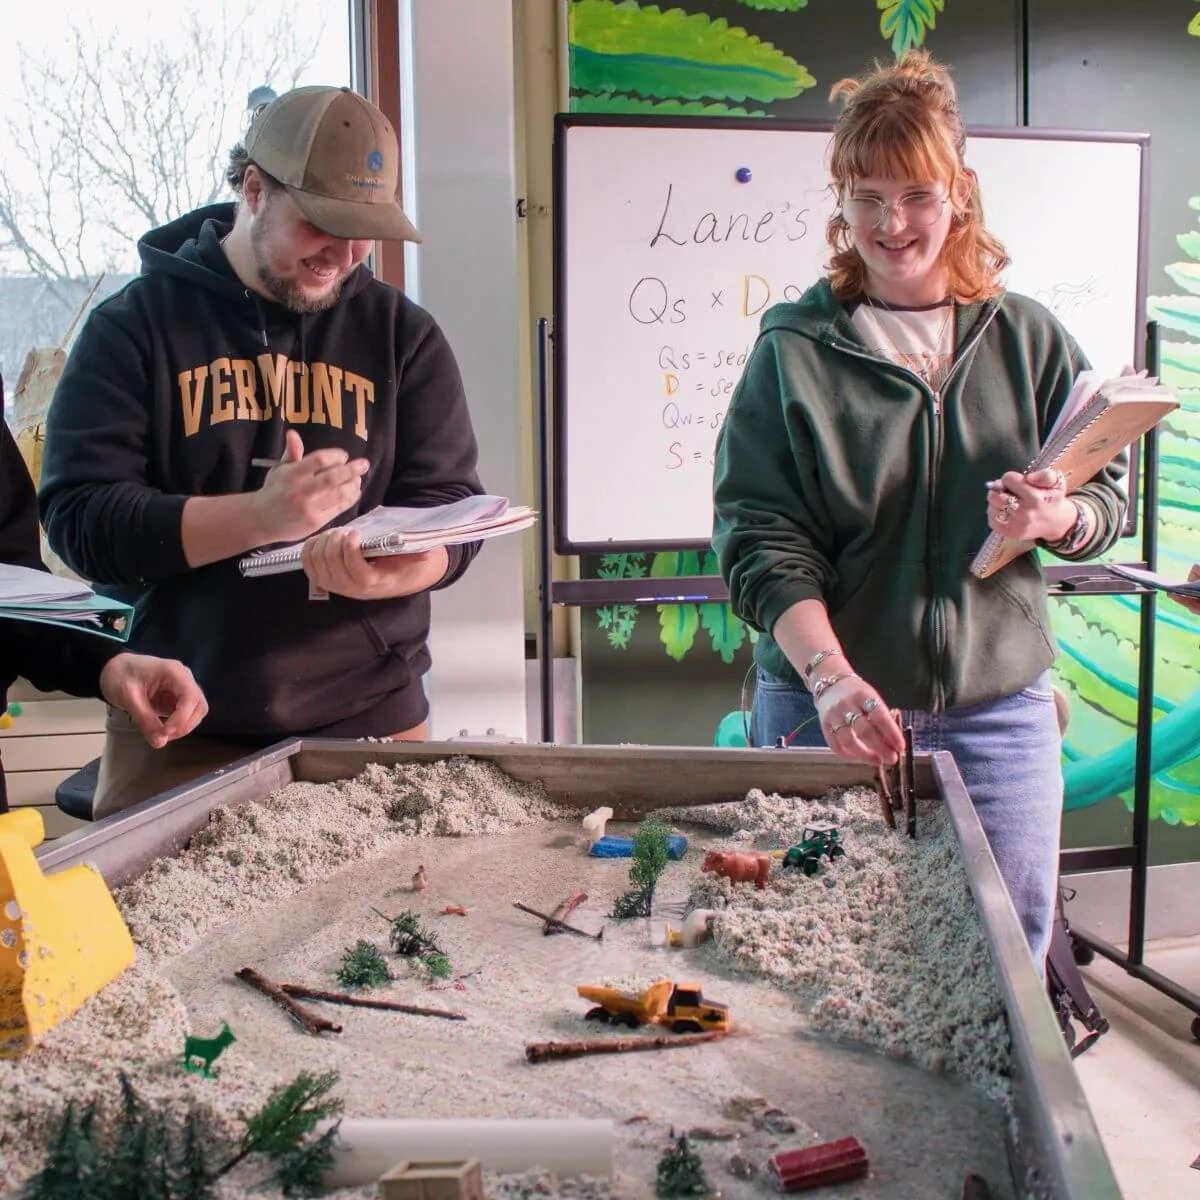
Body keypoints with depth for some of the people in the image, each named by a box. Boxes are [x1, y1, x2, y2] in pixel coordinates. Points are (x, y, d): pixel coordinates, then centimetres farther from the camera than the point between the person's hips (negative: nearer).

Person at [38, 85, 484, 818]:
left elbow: (451, 516, 0)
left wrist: (389, 570, -24)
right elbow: (79, 518, -9)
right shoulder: (135, 324, 0)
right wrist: (259, 516, -24)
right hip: (180, 733, -1)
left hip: (370, 724, 2)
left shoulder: (404, 335, 5)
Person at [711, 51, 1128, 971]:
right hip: (826, 708, -2)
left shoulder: (1027, 337, 6)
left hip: (1000, 711, 2)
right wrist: (829, 678, -23)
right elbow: (761, 540, -9)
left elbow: (1110, 493, 11)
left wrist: (1057, 518, -13)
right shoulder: (793, 348, -2)